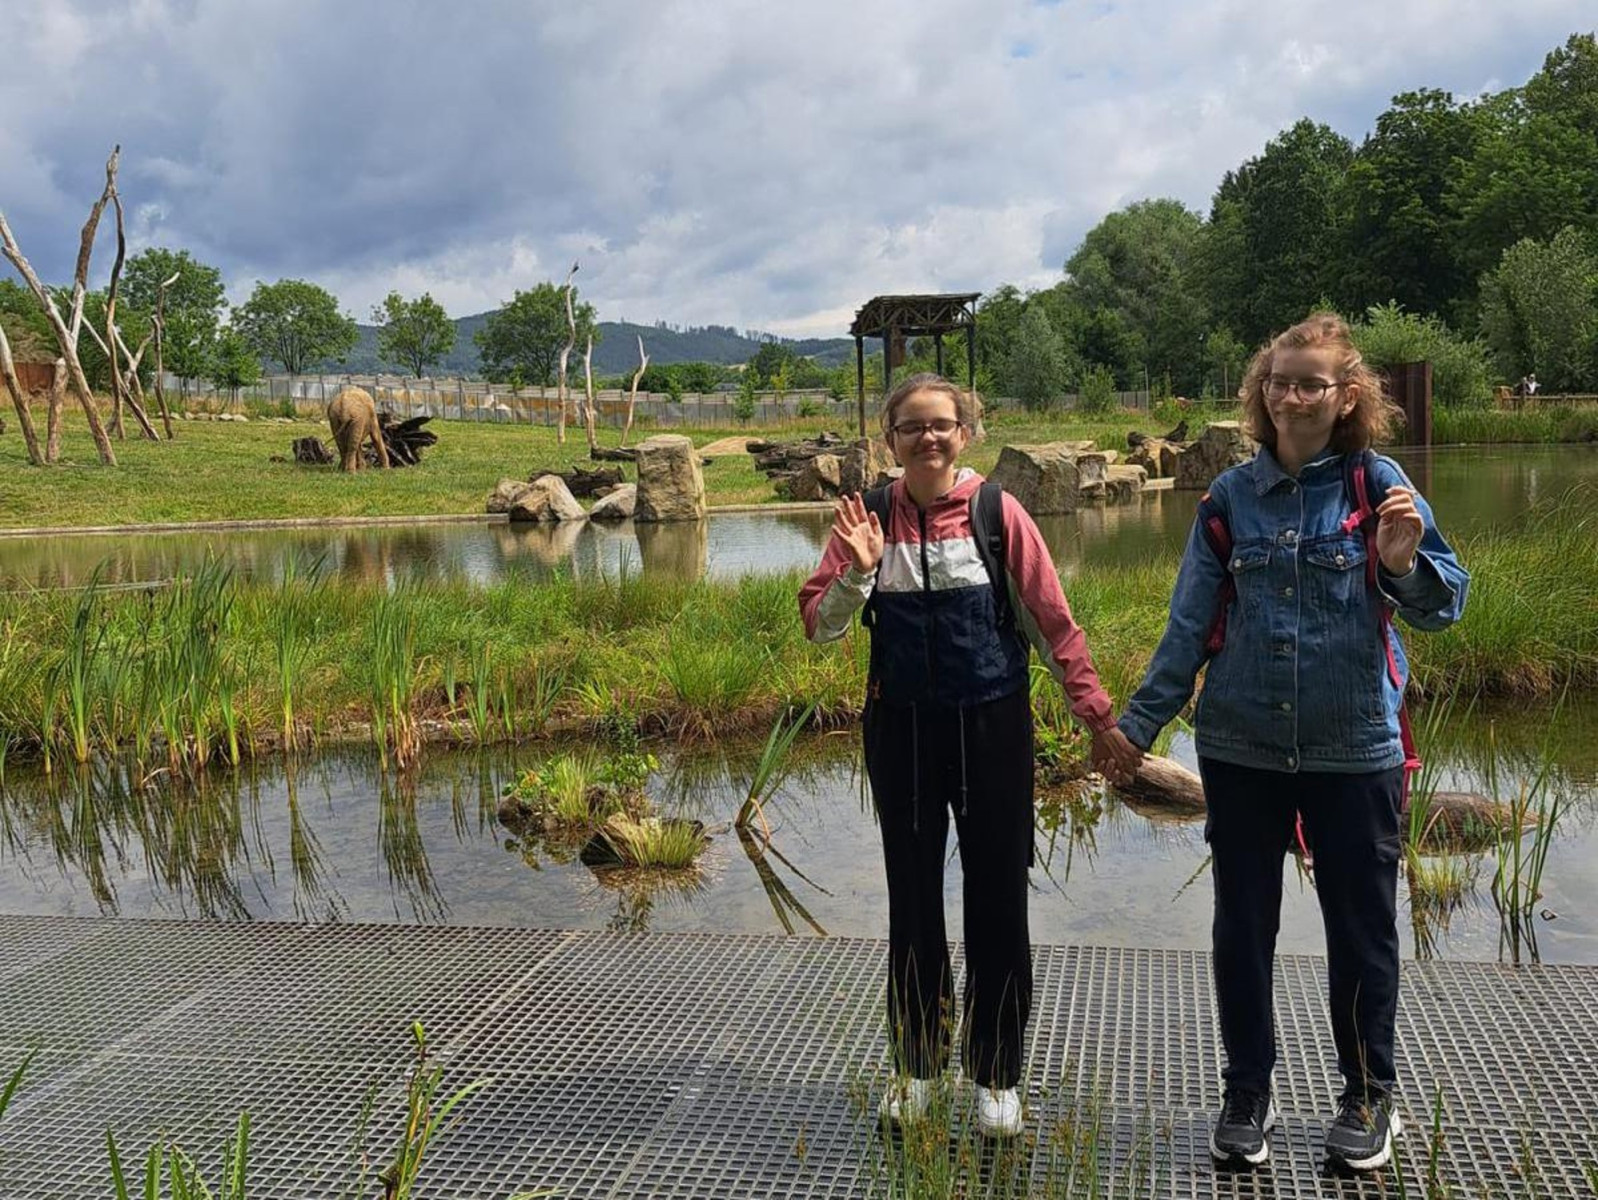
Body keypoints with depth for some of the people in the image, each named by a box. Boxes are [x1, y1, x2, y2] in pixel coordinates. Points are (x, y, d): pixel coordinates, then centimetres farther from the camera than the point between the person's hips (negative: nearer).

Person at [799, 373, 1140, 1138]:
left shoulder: (997, 513, -7)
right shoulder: (870, 517, -1)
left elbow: (1053, 623, -3)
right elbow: (820, 626, -5)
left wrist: (1099, 717, -3)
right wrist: (858, 571, -23)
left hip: (992, 727, -2)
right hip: (901, 729, 2)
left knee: (998, 901, 5)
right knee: (912, 900, 12)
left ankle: (996, 1076, 21)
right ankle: (915, 1065, 28)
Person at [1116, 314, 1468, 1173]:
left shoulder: (1378, 483, -5)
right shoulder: (1232, 496, 1)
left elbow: (1443, 605, -6)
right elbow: (1191, 624, 4)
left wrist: (1403, 565, -27)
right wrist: (1137, 723, 2)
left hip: (1354, 749, -2)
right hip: (1240, 748, 2)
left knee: (1361, 928, 11)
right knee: (1241, 926, 12)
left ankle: (1368, 1099, 31)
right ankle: (1247, 1093, 30)